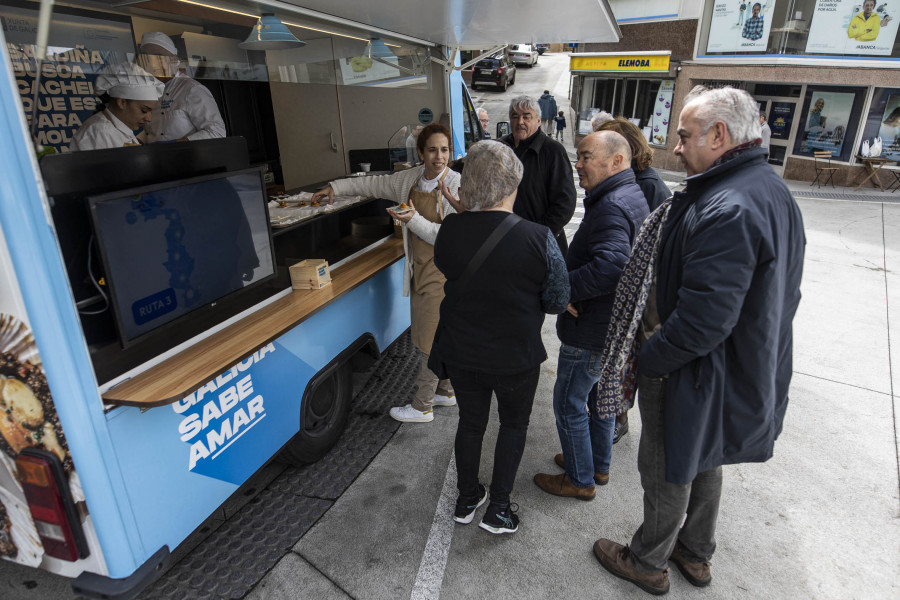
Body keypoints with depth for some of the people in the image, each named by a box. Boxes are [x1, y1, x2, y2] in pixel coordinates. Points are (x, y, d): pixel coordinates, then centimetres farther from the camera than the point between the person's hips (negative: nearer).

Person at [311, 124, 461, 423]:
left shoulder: (457, 185, -15)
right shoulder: (410, 179, 6)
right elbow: (374, 184, 19)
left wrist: (414, 220, -26)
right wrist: (336, 187, 20)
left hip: (443, 271, -7)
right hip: (420, 268, 7)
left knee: (433, 339, 2)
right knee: (438, 335, 17)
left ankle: (422, 406, 16)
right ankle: (446, 392, 35)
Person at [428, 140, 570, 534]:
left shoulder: (449, 230, -13)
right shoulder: (538, 238, -22)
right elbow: (558, 302, -12)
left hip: (461, 354, 3)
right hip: (516, 358, -3)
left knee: (470, 422, 23)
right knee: (514, 424, 22)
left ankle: (467, 500, 42)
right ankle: (498, 508, 29)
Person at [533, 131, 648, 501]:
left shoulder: (611, 206, -25)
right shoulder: (634, 196, 9)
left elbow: (611, 266, -41)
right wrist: (571, 287, 5)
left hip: (591, 330, -10)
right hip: (615, 323, 10)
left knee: (569, 403, 6)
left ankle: (580, 480, 24)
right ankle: (599, 465, 43)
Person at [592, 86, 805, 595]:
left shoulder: (727, 211, -30)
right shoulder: (773, 191, 4)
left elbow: (703, 320, -33)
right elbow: (781, 294, 11)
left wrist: (647, 359, -17)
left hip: (693, 375, -10)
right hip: (749, 369, 10)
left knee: (667, 474, 12)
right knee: (704, 463, 26)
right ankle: (697, 554, 48)